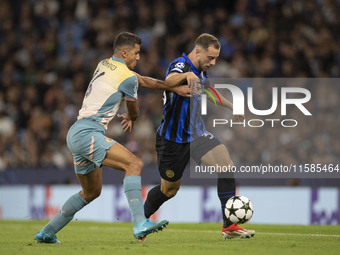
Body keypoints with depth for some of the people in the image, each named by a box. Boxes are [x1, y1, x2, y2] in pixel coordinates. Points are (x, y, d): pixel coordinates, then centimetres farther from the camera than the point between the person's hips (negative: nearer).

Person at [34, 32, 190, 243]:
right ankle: (140, 225, -38)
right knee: (134, 164, -22)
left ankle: (47, 233, 30)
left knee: (91, 192, 23)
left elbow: (143, 81, 27)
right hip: (88, 133, -10)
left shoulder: (104, 65, 18)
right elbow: (134, 111, 11)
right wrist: (131, 119, 35)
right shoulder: (127, 77, -7)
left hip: (76, 134, 10)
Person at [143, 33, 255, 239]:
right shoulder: (180, 65, -18)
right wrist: (187, 75, -62)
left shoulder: (201, 71, 7)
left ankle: (229, 226, -12)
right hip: (173, 138, -7)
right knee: (169, 189, 7)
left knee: (227, 166, -14)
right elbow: (169, 81, -43)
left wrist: (231, 106, 36)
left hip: (197, 133, 7)